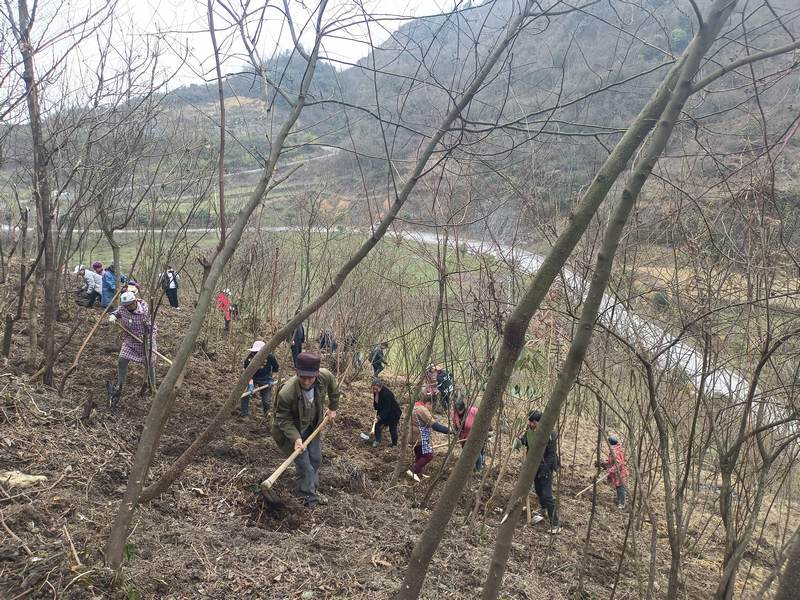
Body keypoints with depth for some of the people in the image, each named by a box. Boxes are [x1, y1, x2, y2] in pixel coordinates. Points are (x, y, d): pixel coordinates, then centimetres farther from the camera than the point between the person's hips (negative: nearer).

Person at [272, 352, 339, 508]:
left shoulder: (325, 376, -27)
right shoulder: (286, 394, -40)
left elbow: (334, 389, 0)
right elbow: (283, 419, -23)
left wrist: (332, 408, 9)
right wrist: (295, 438, -33)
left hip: (312, 426, 5)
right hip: (291, 429, -5)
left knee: (316, 459, 16)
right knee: (304, 465, -7)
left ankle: (313, 490, 38)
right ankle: (309, 498, 12)